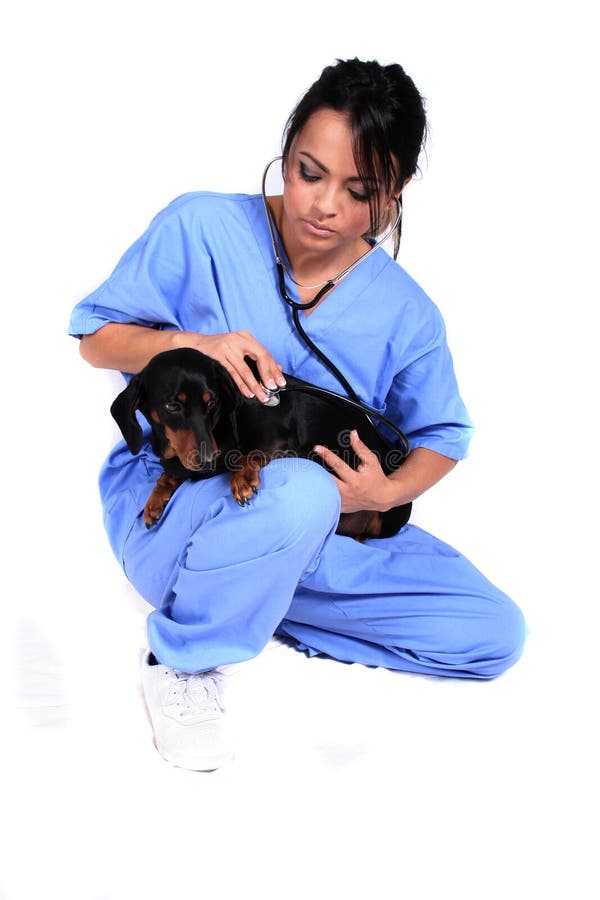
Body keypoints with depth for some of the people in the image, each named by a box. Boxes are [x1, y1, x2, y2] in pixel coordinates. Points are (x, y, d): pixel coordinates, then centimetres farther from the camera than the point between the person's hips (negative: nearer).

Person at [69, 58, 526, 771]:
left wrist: (388, 492, -12)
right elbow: (96, 339, -1)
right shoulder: (201, 228, -9)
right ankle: (181, 661, -11)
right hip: (164, 498, -4)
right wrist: (190, 343, -22)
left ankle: (250, 599, 2)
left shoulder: (406, 315, -2)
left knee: (495, 634, -7)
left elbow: (441, 437, 11)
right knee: (298, 494, -41)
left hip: (322, 525, 5)